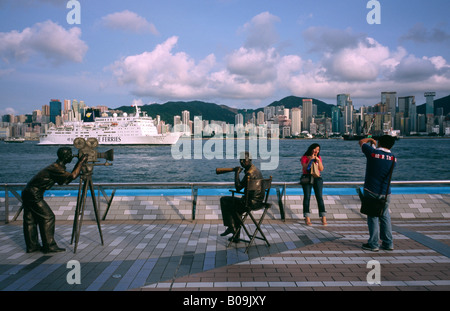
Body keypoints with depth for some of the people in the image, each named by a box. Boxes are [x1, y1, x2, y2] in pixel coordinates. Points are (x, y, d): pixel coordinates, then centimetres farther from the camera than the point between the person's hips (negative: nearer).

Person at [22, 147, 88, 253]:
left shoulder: (56, 167, 13)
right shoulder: (55, 168, -17)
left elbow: (66, 179, 18)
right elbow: (73, 176, -27)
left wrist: (78, 164, 13)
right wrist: (81, 162, -17)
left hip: (28, 193, 10)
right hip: (34, 195, -10)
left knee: (30, 220, 13)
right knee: (48, 217, -5)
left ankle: (32, 246, 20)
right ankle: (49, 246, -1)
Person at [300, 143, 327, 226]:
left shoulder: (319, 157, 15)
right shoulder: (304, 158, 5)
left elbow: (321, 169, 4)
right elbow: (305, 168, -9)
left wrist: (318, 160, -6)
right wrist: (311, 159, -12)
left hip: (317, 179, 2)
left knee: (319, 197, -8)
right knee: (307, 197, -10)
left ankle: (324, 219, -9)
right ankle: (307, 219, -10)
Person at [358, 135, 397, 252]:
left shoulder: (373, 152, -13)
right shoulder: (393, 158, 1)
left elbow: (362, 142, 5)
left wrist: (371, 139, 26)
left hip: (371, 191, -4)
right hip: (386, 193, 4)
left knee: (372, 217, 4)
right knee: (385, 216, 16)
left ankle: (373, 244, 8)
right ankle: (388, 243, 21)